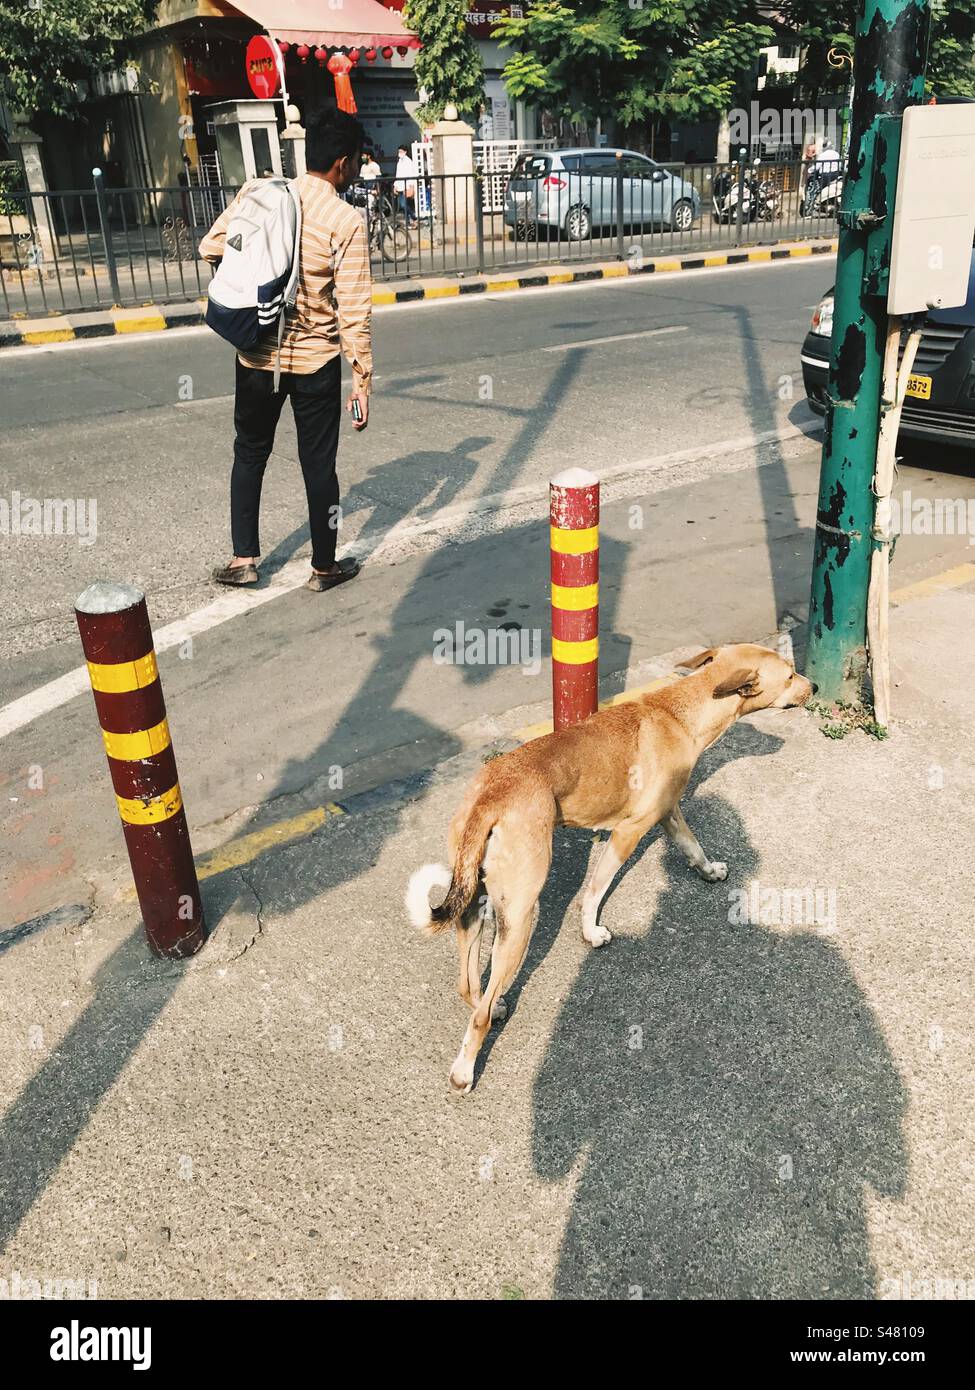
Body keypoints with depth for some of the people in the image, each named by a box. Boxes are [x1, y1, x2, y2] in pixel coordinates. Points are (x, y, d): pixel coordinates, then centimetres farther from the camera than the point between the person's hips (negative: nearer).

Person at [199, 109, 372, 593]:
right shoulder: (345, 221, -13)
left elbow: (210, 248, 4)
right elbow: (354, 310, -15)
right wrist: (362, 380, -9)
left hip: (257, 355, 4)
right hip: (316, 361, -3)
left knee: (250, 453, 19)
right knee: (319, 464, 9)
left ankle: (244, 558, 22)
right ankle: (324, 567, 21)